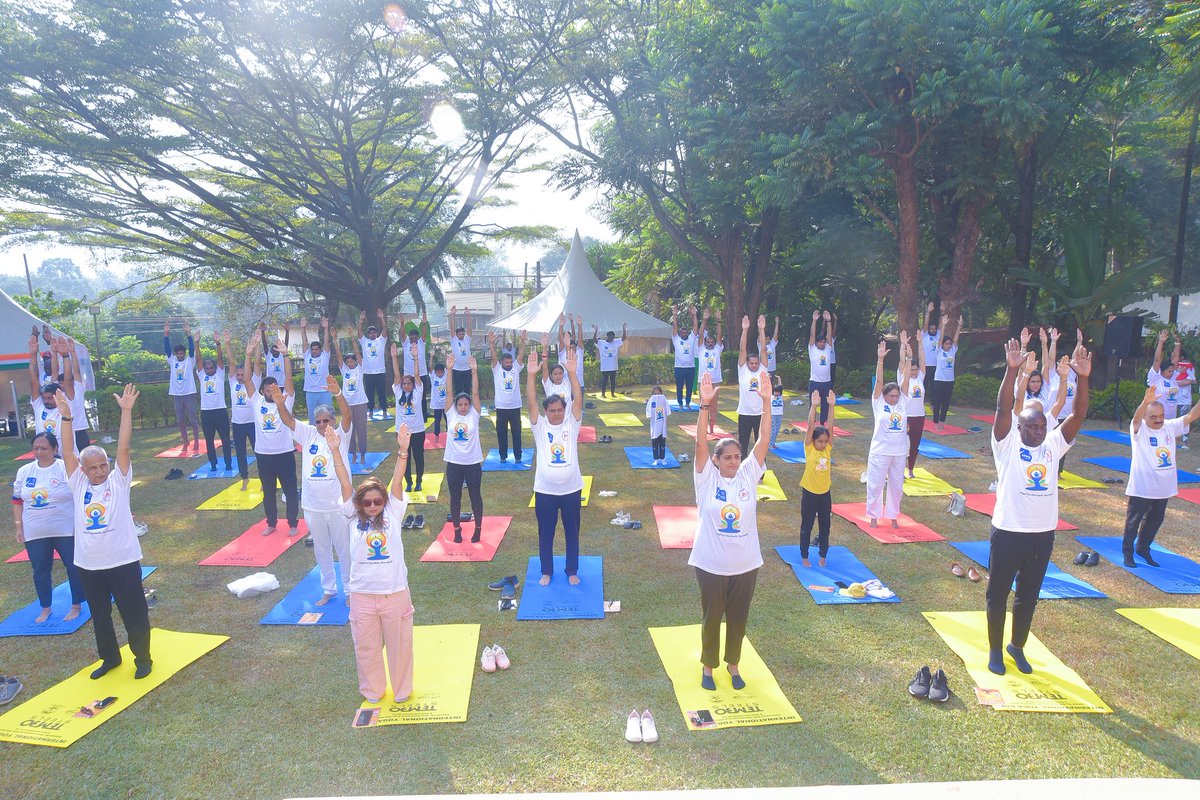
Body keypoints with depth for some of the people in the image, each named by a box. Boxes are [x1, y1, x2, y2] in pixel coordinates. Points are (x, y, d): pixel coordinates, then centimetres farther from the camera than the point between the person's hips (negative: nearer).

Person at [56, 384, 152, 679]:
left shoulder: (118, 481, -5)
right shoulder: (78, 484, 2)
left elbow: (123, 448, -16)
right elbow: (67, 453, -6)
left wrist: (126, 411, -25)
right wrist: (66, 417, -15)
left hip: (123, 561, -3)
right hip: (88, 565, 4)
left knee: (134, 613, 6)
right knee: (99, 615, 19)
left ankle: (142, 658, 23)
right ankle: (109, 658, 37)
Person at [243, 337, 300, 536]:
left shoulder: (286, 401, -2)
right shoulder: (257, 402, 4)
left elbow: (288, 378, -12)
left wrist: (285, 355, -22)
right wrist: (249, 355, -11)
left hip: (284, 453, -2)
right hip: (263, 454, 3)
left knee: (290, 490, 5)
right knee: (268, 491, 15)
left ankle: (293, 524, 19)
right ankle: (271, 523, 30)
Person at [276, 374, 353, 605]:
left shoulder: (341, 435, -7)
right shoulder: (308, 434, 4)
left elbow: (347, 415, -24)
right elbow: (287, 419, -5)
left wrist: (337, 393, -41)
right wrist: (280, 403, -25)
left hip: (338, 506, -4)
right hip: (312, 506, 4)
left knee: (345, 551, 8)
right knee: (321, 552, 18)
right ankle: (328, 589, 34)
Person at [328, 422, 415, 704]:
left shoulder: (393, 514, -2)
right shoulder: (353, 518, -1)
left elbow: (396, 482, -12)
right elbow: (345, 484, -9)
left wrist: (402, 450, -22)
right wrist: (335, 452, -16)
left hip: (396, 593, -1)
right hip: (362, 595, 1)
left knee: (399, 645, 13)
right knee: (366, 647, 16)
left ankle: (402, 689, 34)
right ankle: (372, 690, 38)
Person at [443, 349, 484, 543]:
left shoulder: (474, 415, -2)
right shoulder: (451, 415, 0)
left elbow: (475, 393, -11)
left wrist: (474, 371, -20)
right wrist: (450, 369, -17)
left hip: (473, 463, -1)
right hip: (454, 463, 1)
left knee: (475, 496, 8)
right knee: (455, 498, 10)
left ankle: (478, 529, 23)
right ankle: (457, 529, 25)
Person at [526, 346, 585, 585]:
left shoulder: (571, 423, -2)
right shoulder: (539, 426, -3)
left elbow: (578, 400, -15)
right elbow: (531, 403, -16)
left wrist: (572, 372, -26)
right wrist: (531, 375, -28)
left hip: (571, 489, 0)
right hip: (545, 491, 0)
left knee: (572, 532, 14)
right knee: (545, 534, 13)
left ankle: (572, 571, 31)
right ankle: (546, 571, 31)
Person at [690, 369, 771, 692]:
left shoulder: (749, 475, -4)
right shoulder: (706, 478, -10)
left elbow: (763, 441, -12)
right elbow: (700, 443, -24)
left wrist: (766, 402, -23)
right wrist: (705, 405, -36)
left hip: (745, 564, 3)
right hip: (711, 565, -2)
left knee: (738, 618, 18)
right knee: (712, 618, 14)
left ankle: (733, 664, 40)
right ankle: (708, 666, 35)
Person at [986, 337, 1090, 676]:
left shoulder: (1054, 445, 3)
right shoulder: (1007, 444, -9)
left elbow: (1078, 416, -7)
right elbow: (1003, 409, -22)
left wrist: (1082, 378, -21)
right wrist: (1012, 370, -33)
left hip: (1043, 534, 4)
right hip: (1008, 532, -4)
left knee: (1028, 596, 18)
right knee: (998, 594, 9)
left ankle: (1017, 646, 37)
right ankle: (995, 650, 25)